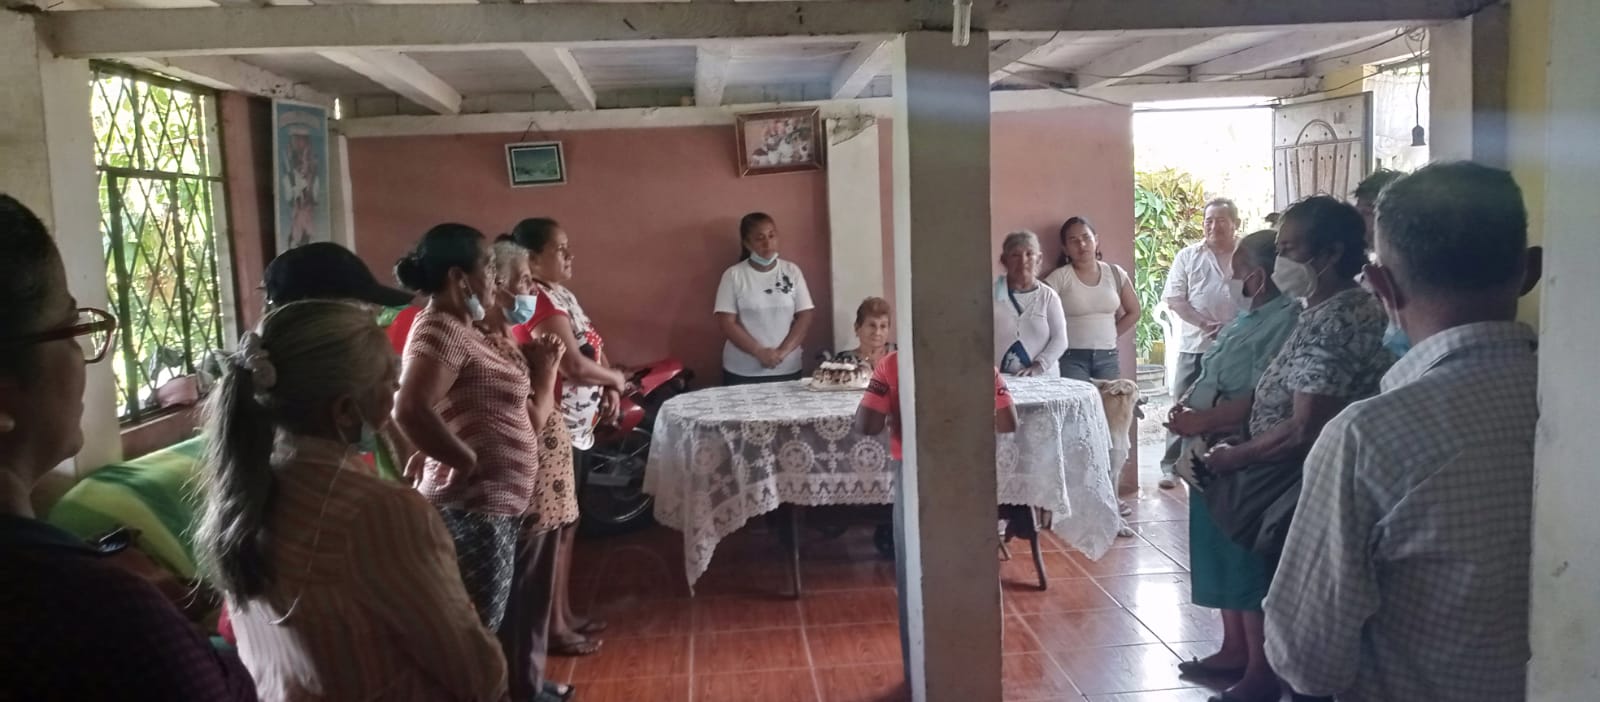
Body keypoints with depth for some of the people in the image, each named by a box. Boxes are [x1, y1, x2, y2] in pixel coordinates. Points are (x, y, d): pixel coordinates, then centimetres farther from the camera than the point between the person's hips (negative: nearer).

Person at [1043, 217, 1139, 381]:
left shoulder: (1115, 274, 7)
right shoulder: (1059, 277, -5)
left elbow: (1133, 312, 17)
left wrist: (1109, 336, 9)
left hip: (1108, 356, 4)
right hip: (1071, 357, -4)